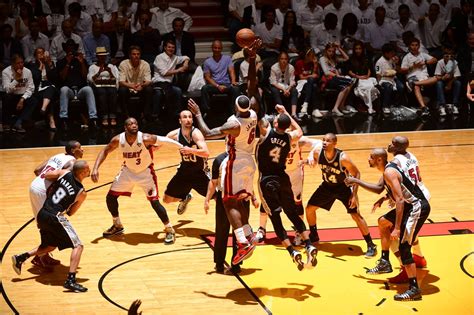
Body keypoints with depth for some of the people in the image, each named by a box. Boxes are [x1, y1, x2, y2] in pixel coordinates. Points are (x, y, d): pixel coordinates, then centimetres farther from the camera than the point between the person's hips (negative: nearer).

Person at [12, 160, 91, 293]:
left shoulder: (65, 173, 2)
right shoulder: (82, 193, -6)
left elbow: (45, 175, 8)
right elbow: (70, 212, 3)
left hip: (42, 215, 7)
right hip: (56, 218, -7)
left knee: (50, 246, 29)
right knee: (78, 246, -2)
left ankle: (21, 258, 22)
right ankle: (71, 280, -17)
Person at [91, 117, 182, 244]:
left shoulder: (145, 138, -30)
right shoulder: (118, 140, -20)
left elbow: (165, 140, -22)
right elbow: (105, 151, -5)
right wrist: (95, 168, -15)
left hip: (145, 172, -4)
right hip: (128, 171, 4)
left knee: (154, 201, -15)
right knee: (110, 197, 4)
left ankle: (169, 230, 3)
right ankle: (117, 226, 28)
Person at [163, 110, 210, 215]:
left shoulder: (196, 133, -24)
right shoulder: (175, 134, -11)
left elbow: (206, 153, -38)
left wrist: (191, 150, -51)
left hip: (200, 172, -4)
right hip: (184, 171, 4)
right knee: (167, 199, 10)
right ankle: (185, 198, 42)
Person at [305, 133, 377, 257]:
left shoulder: (343, 158, -32)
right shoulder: (318, 153, -20)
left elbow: (356, 174, -20)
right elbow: (314, 160, 6)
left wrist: (354, 195, -24)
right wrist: (310, 160, -20)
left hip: (343, 186, -5)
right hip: (327, 186, 5)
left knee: (356, 215, -11)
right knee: (309, 208, 5)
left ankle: (371, 245, 0)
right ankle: (313, 236, 28)